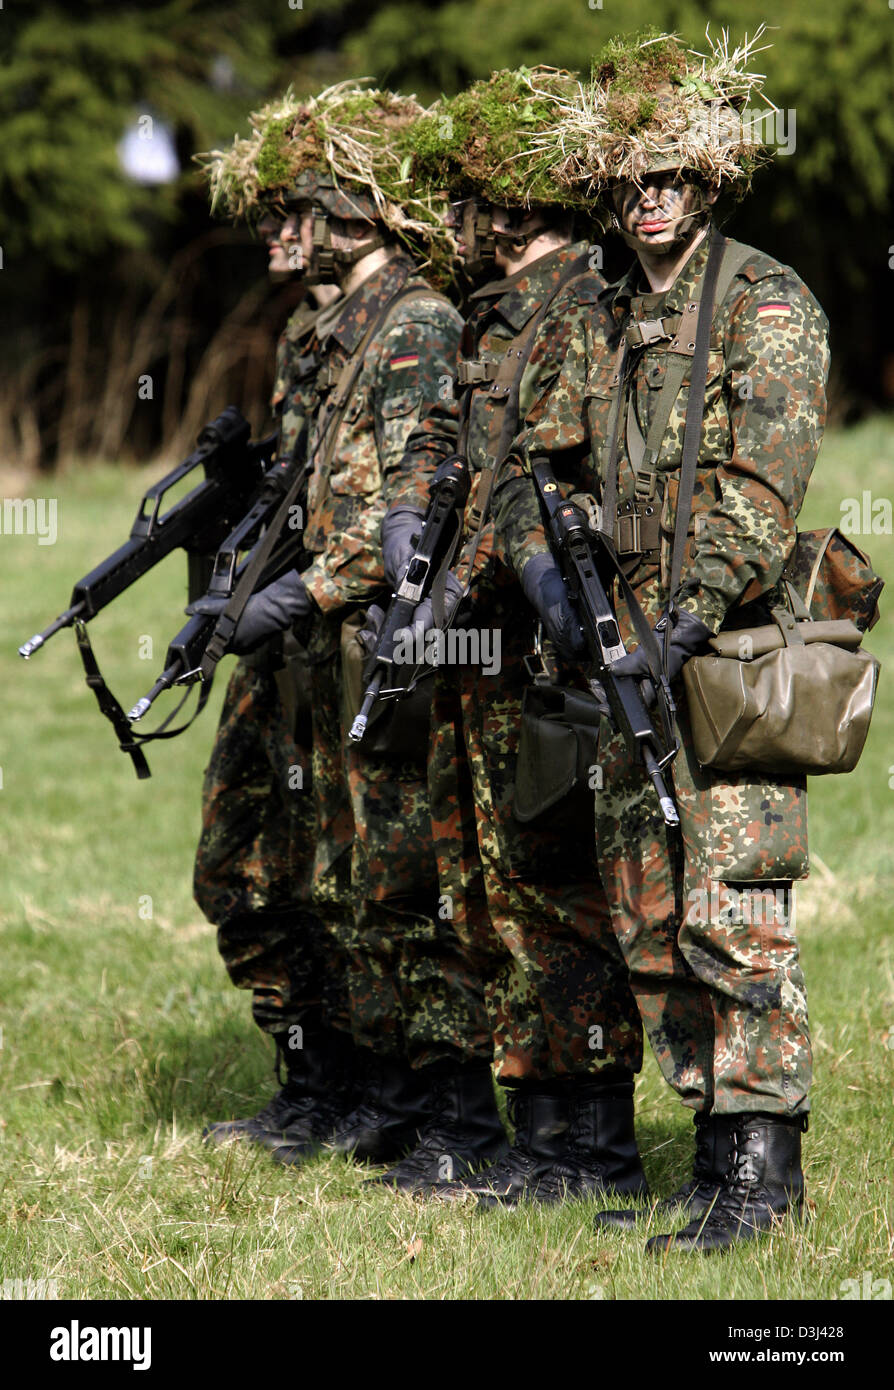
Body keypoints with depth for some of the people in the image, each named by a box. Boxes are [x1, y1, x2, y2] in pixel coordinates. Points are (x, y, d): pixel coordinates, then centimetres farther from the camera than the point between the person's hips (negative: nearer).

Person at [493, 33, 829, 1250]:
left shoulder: (765, 303, -6)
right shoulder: (612, 322, 16)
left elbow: (764, 483, -16)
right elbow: (537, 460, 19)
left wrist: (693, 619, -23)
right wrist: (541, 556, -2)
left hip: (732, 649, -8)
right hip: (633, 655, 8)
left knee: (733, 914, -12)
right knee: (651, 928, 9)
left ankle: (762, 1165, -9)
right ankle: (714, 1145, 16)